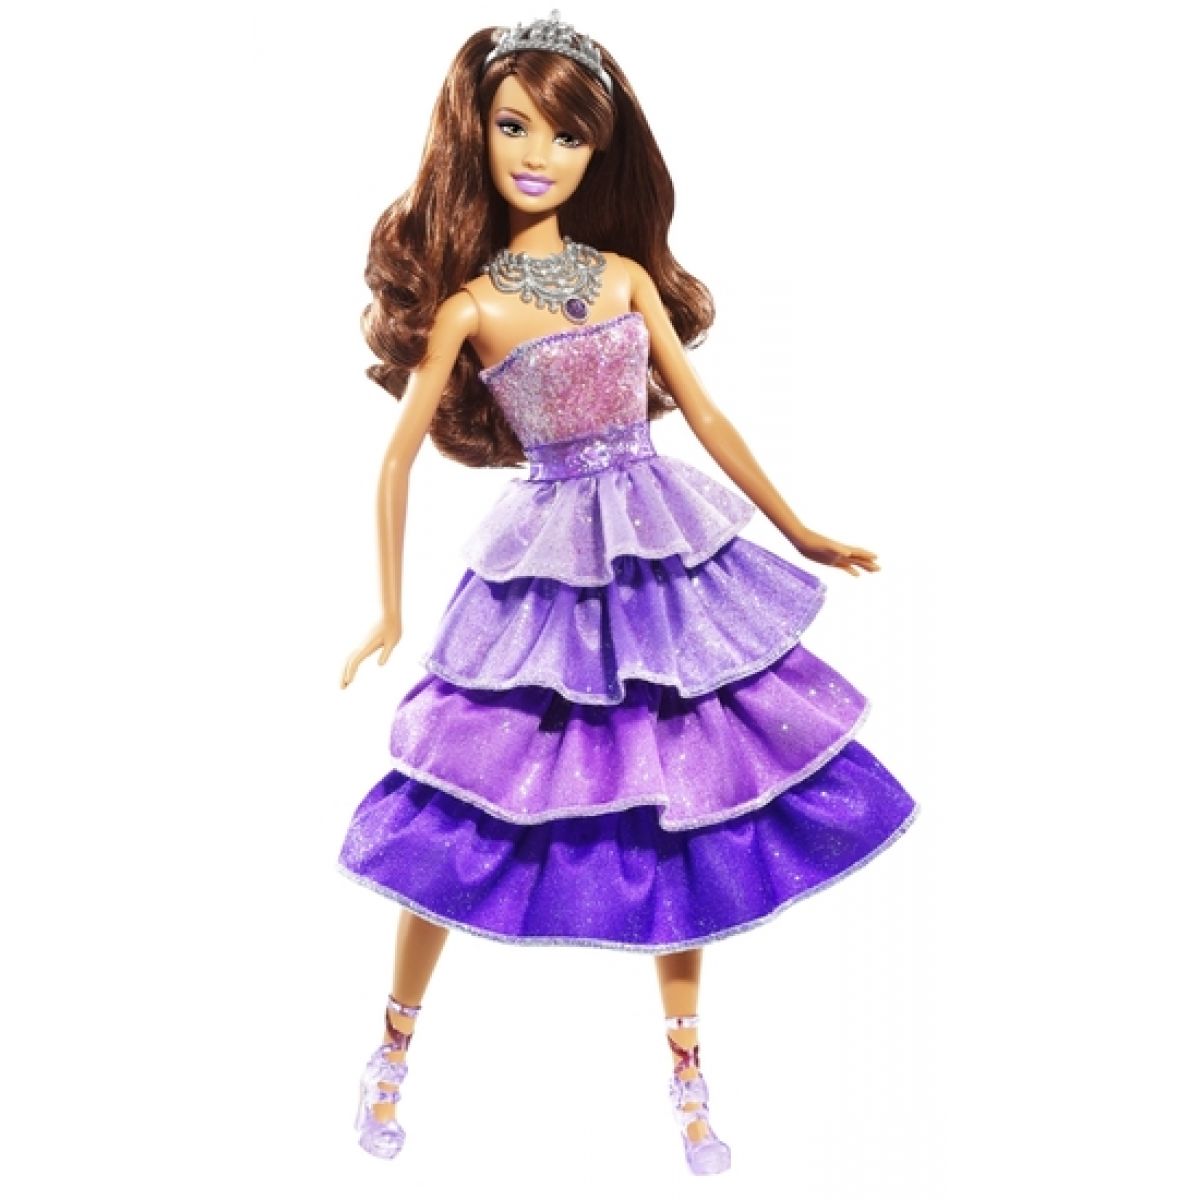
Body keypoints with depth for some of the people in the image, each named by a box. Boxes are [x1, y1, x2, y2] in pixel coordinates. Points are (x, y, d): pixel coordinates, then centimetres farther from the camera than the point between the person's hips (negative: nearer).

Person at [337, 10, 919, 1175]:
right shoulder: (470, 303, -5)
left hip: (665, 554, 4)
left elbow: (704, 413, 9)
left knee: (680, 812, 8)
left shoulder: (626, 274, 4)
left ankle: (687, 1076, 23)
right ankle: (395, 1043, 26)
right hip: (552, 566, -3)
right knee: (465, 819, 3)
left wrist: (801, 534, 12)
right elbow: (400, 453, -5)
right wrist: (390, 608, -7)